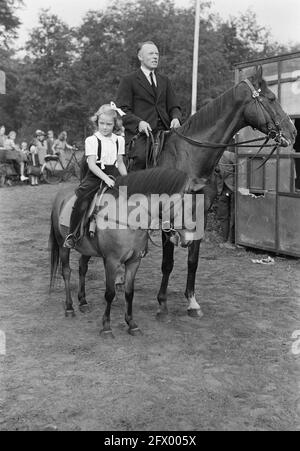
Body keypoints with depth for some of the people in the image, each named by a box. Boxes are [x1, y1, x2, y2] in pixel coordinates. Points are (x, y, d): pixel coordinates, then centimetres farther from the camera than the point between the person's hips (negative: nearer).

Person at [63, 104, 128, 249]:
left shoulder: (119, 140, 12)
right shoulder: (92, 140, -3)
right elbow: (92, 164, -12)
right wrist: (105, 178, -25)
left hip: (113, 177, 5)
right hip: (95, 177, -5)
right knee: (82, 204, -23)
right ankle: (71, 235, -7)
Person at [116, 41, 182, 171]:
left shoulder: (164, 81, 25)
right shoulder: (128, 80, 8)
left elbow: (174, 106, 22)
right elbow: (122, 110, -1)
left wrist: (175, 118, -2)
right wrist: (139, 122, -20)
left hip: (164, 131, 5)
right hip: (139, 132, -5)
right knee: (141, 156, -33)